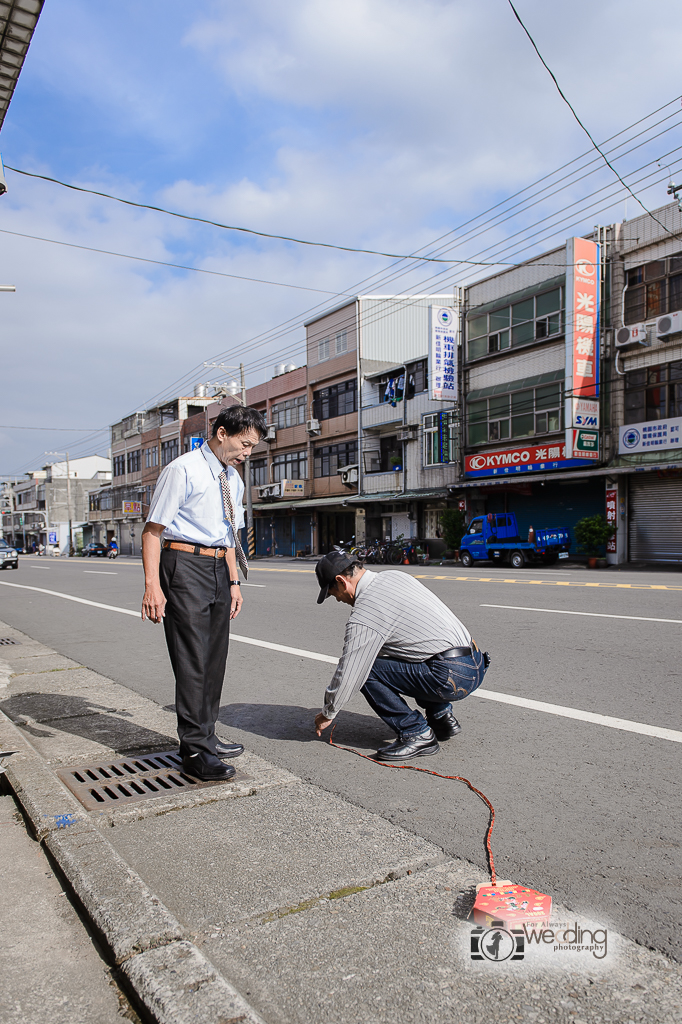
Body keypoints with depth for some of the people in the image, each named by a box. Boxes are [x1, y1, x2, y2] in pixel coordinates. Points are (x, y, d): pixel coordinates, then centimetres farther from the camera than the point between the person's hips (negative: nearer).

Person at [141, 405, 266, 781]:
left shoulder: (233, 480, 14)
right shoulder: (182, 471, -10)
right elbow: (152, 530, -13)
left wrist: (234, 582, 17)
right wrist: (152, 586, -20)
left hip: (218, 568, 8)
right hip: (185, 565, -8)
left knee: (215, 657, 13)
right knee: (192, 658, -7)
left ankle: (205, 737, 26)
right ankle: (195, 752, 2)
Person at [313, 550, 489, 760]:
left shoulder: (363, 616, -13)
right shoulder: (395, 575, 12)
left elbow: (348, 675, -7)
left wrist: (327, 715, 12)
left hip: (452, 678, -9)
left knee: (367, 670, -5)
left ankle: (417, 734, 0)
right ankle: (442, 717, 26)